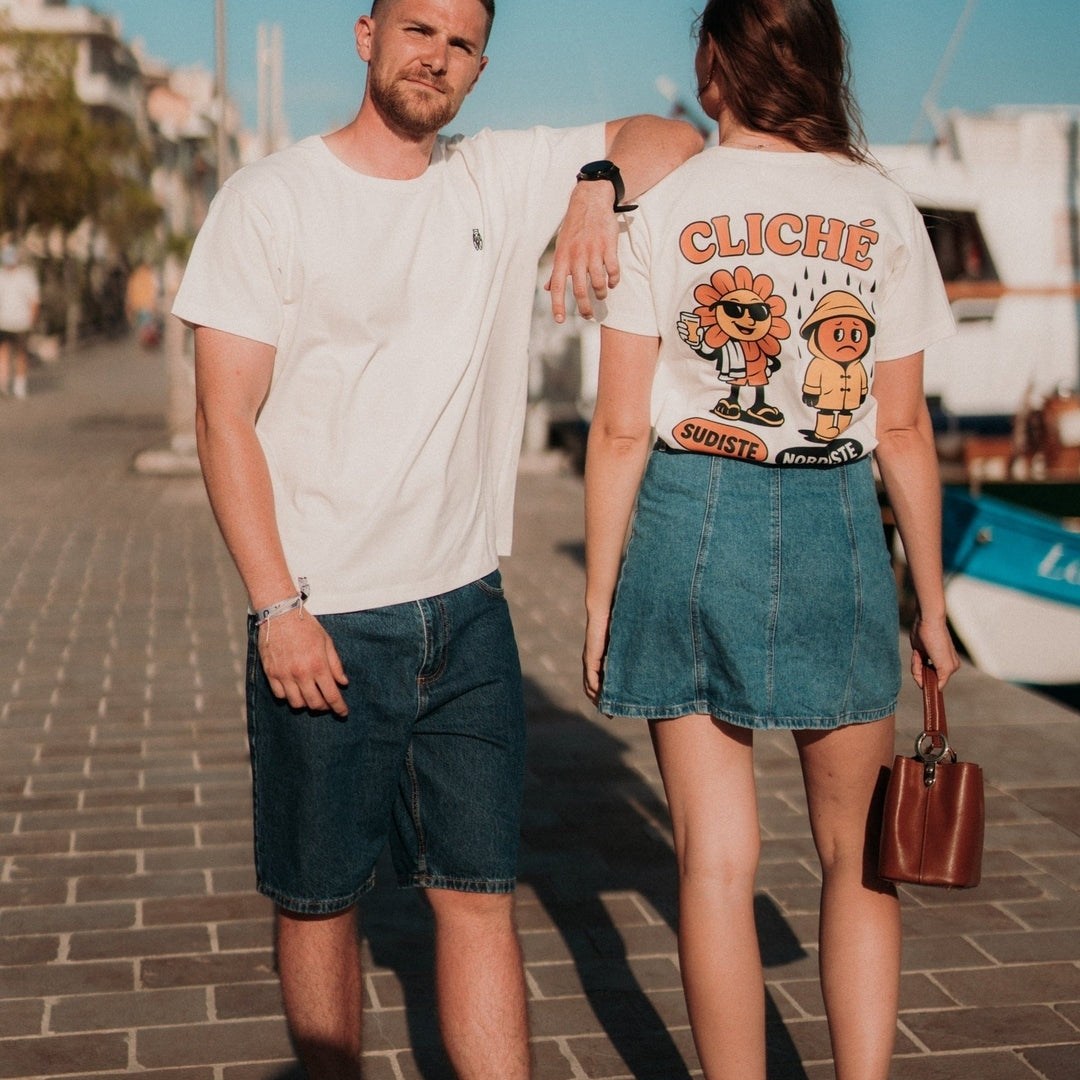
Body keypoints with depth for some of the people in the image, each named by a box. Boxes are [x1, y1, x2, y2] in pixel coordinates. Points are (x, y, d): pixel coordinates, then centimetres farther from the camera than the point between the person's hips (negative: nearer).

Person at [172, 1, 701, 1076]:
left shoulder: (505, 178, 7)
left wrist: (599, 185, -9)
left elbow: (671, 136, 14)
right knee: (318, 899, 9)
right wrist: (277, 607, -14)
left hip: (466, 613, 3)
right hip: (322, 625, -3)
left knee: (480, 893, 5)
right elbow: (223, 418, -7)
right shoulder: (268, 200, -3)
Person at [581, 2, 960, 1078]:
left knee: (716, 862, 7)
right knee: (856, 857, 16)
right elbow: (904, 428, 2)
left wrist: (600, 599, 4)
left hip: (689, 526, -1)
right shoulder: (882, 210, 1)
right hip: (835, 533, 1)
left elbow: (621, 429, -5)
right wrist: (930, 604, 10)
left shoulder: (662, 209, -2)